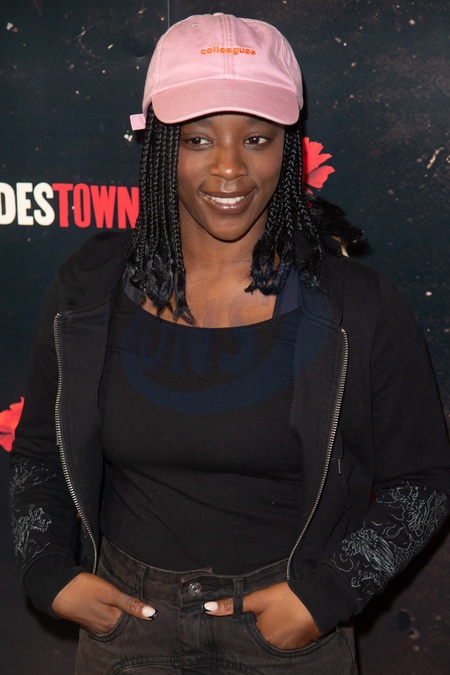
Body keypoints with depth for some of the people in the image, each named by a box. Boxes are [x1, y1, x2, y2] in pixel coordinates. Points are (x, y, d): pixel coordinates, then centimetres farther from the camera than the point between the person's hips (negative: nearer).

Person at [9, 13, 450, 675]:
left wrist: (327, 593, -14)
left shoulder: (359, 308, -13)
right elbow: (37, 451, 6)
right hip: (123, 618, 2)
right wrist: (50, 573, -6)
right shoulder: (90, 290, -7)